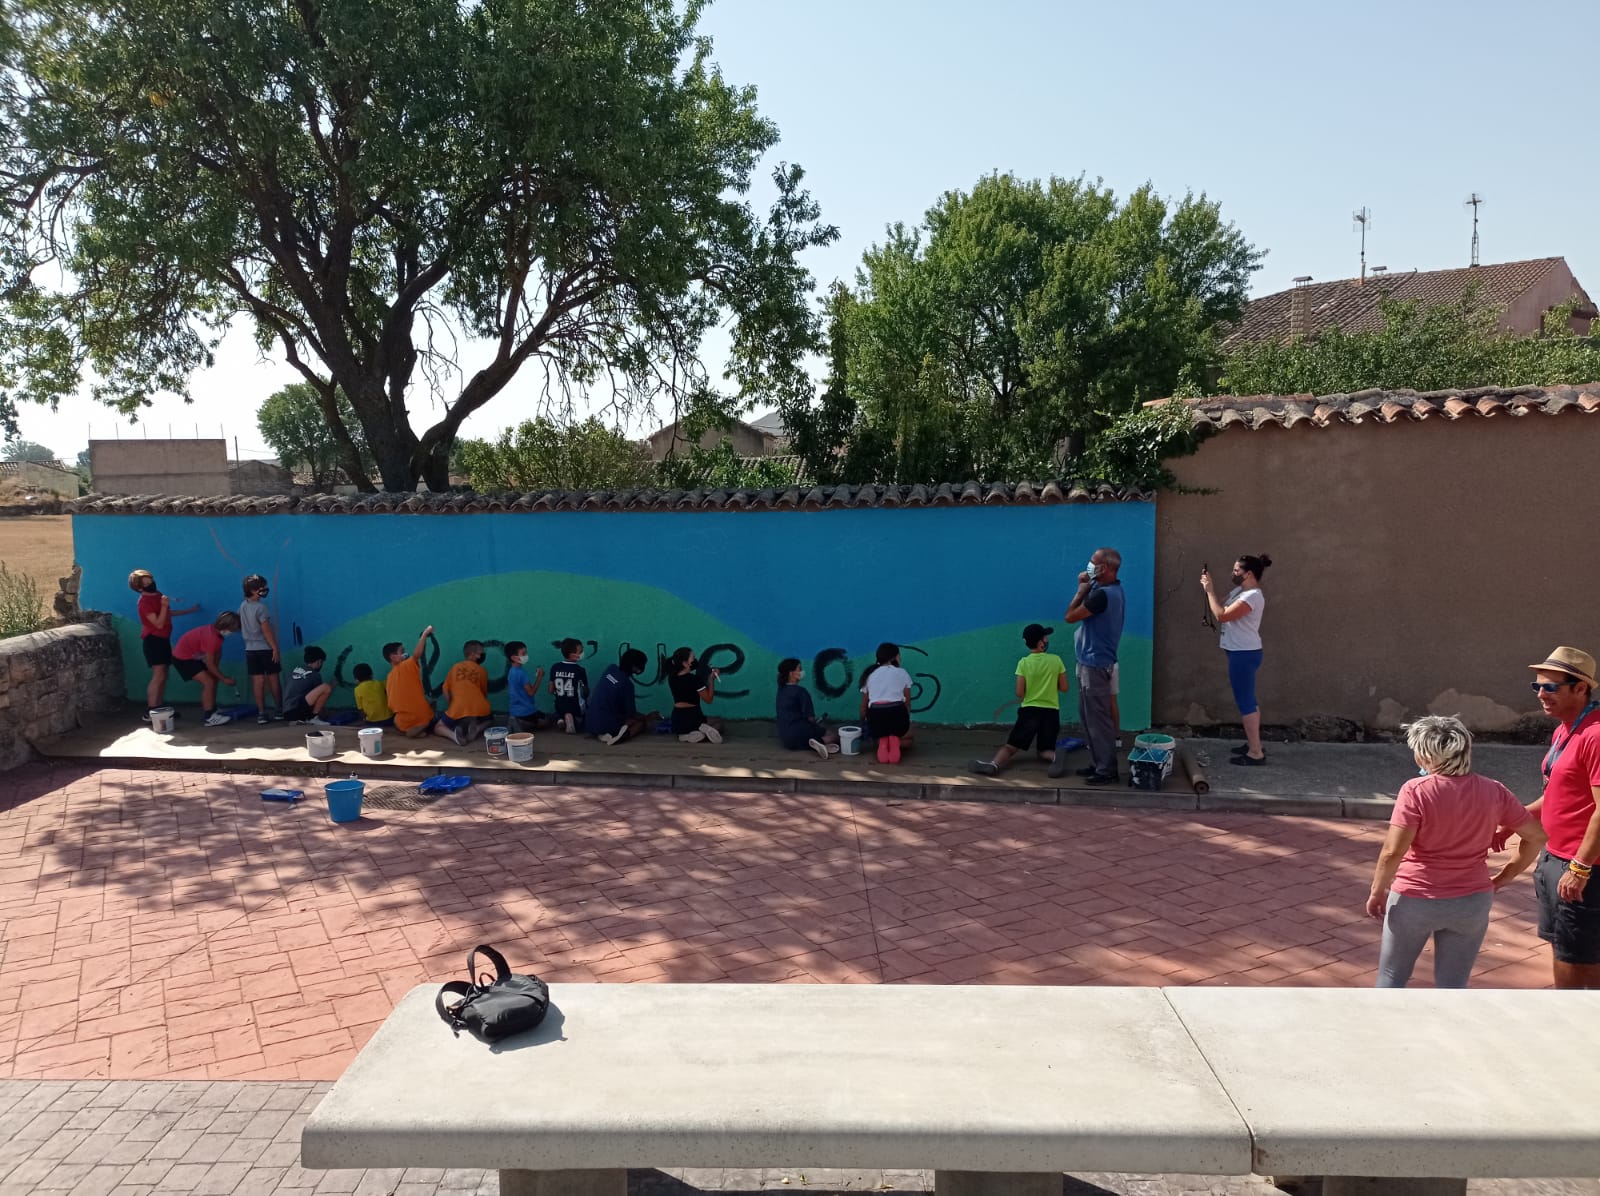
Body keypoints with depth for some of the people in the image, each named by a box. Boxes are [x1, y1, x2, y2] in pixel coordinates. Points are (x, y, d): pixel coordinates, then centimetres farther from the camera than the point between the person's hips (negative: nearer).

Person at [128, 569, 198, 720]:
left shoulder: (157, 594, 10)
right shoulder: (144, 602, -18)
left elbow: (167, 613, 26)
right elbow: (159, 623, -22)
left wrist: (188, 610, 30)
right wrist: (164, 605, -29)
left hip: (163, 639, 9)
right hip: (153, 640, -9)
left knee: (163, 675, 10)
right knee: (158, 676, -15)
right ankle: (150, 712, -17)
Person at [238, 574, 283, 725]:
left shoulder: (242, 606, 4)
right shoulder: (260, 607, -16)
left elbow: (239, 626, 13)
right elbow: (266, 630, -18)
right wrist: (275, 648, -15)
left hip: (250, 649, 5)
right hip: (266, 648, -5)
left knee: (258, 681, 4)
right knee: (273, 679, 7)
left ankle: (261, 713, 3)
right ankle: (280, 710, 16)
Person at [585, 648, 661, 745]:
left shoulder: (610, 668, 2)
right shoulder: (627, 684, -15)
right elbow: (632, 713, -7)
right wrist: (647, 717, 10)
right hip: (605, 724, -6)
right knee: (642, 722, 12)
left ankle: (605, 733, 3)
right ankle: (622, 736, -17)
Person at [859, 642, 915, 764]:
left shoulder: (870, 674, 21)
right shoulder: (902, 673, 13)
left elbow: (864, 705, 22)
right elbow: (907, 702, 14)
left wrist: (862, 723, 36)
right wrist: (906, 721, 28)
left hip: (875, 715, 3)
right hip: (897, 713, -2)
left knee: (880, 736, 36)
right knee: (911, 738, 28)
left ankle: (882, 743, -2)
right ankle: (895, 744, -7)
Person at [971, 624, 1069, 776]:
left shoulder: (1023, 663, -5)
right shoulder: (1056, 660, -1)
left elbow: (1019, 693, -5)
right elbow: (1063, 688, 5)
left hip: (1029, 710, -1)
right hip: (1051, 711, 1)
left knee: (1009, 747, -2)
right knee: (1045, 751, 15)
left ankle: (995, 764, -34)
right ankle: (1055, 757, -21)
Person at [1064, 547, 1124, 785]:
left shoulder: (1103, 594, -22)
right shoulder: (1108, 588, 11)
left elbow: (1071, 616, -17)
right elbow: (1082, 610, 18)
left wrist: (1081, 590, -5)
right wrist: (1085, 588, 4)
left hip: (1095, 665, -10)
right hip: (1090, 661, 10)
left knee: (1098, 719, -4)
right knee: (1088, 717, 16)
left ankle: (1107, 771, 3)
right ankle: (1098, 764, 24)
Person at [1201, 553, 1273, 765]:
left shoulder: (1253, 596, -20)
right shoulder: (1239, 591, 12)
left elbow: (1221, 615, -24)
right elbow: (1220, 611, 14)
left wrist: (1210, 590, -16)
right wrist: (1208, 587, 4)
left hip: (1244, 654, -10)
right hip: (1241, 653, 10)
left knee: (1245, 702, -7)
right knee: (1248, 701, 17)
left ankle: (1256, 753, -3)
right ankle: (1253, 744, 26)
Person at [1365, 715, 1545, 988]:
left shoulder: (1416, 791, -18)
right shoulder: (1493, 792, -4)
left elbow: (1393, 852, -21)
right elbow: (1536, 836, 5)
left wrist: (1377, 892, -7)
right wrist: (1503, 878, 11)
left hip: (1415, 900, -3)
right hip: (1471, 902, 4)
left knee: (1391, 976, 16)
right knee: (1453, 985, 15)